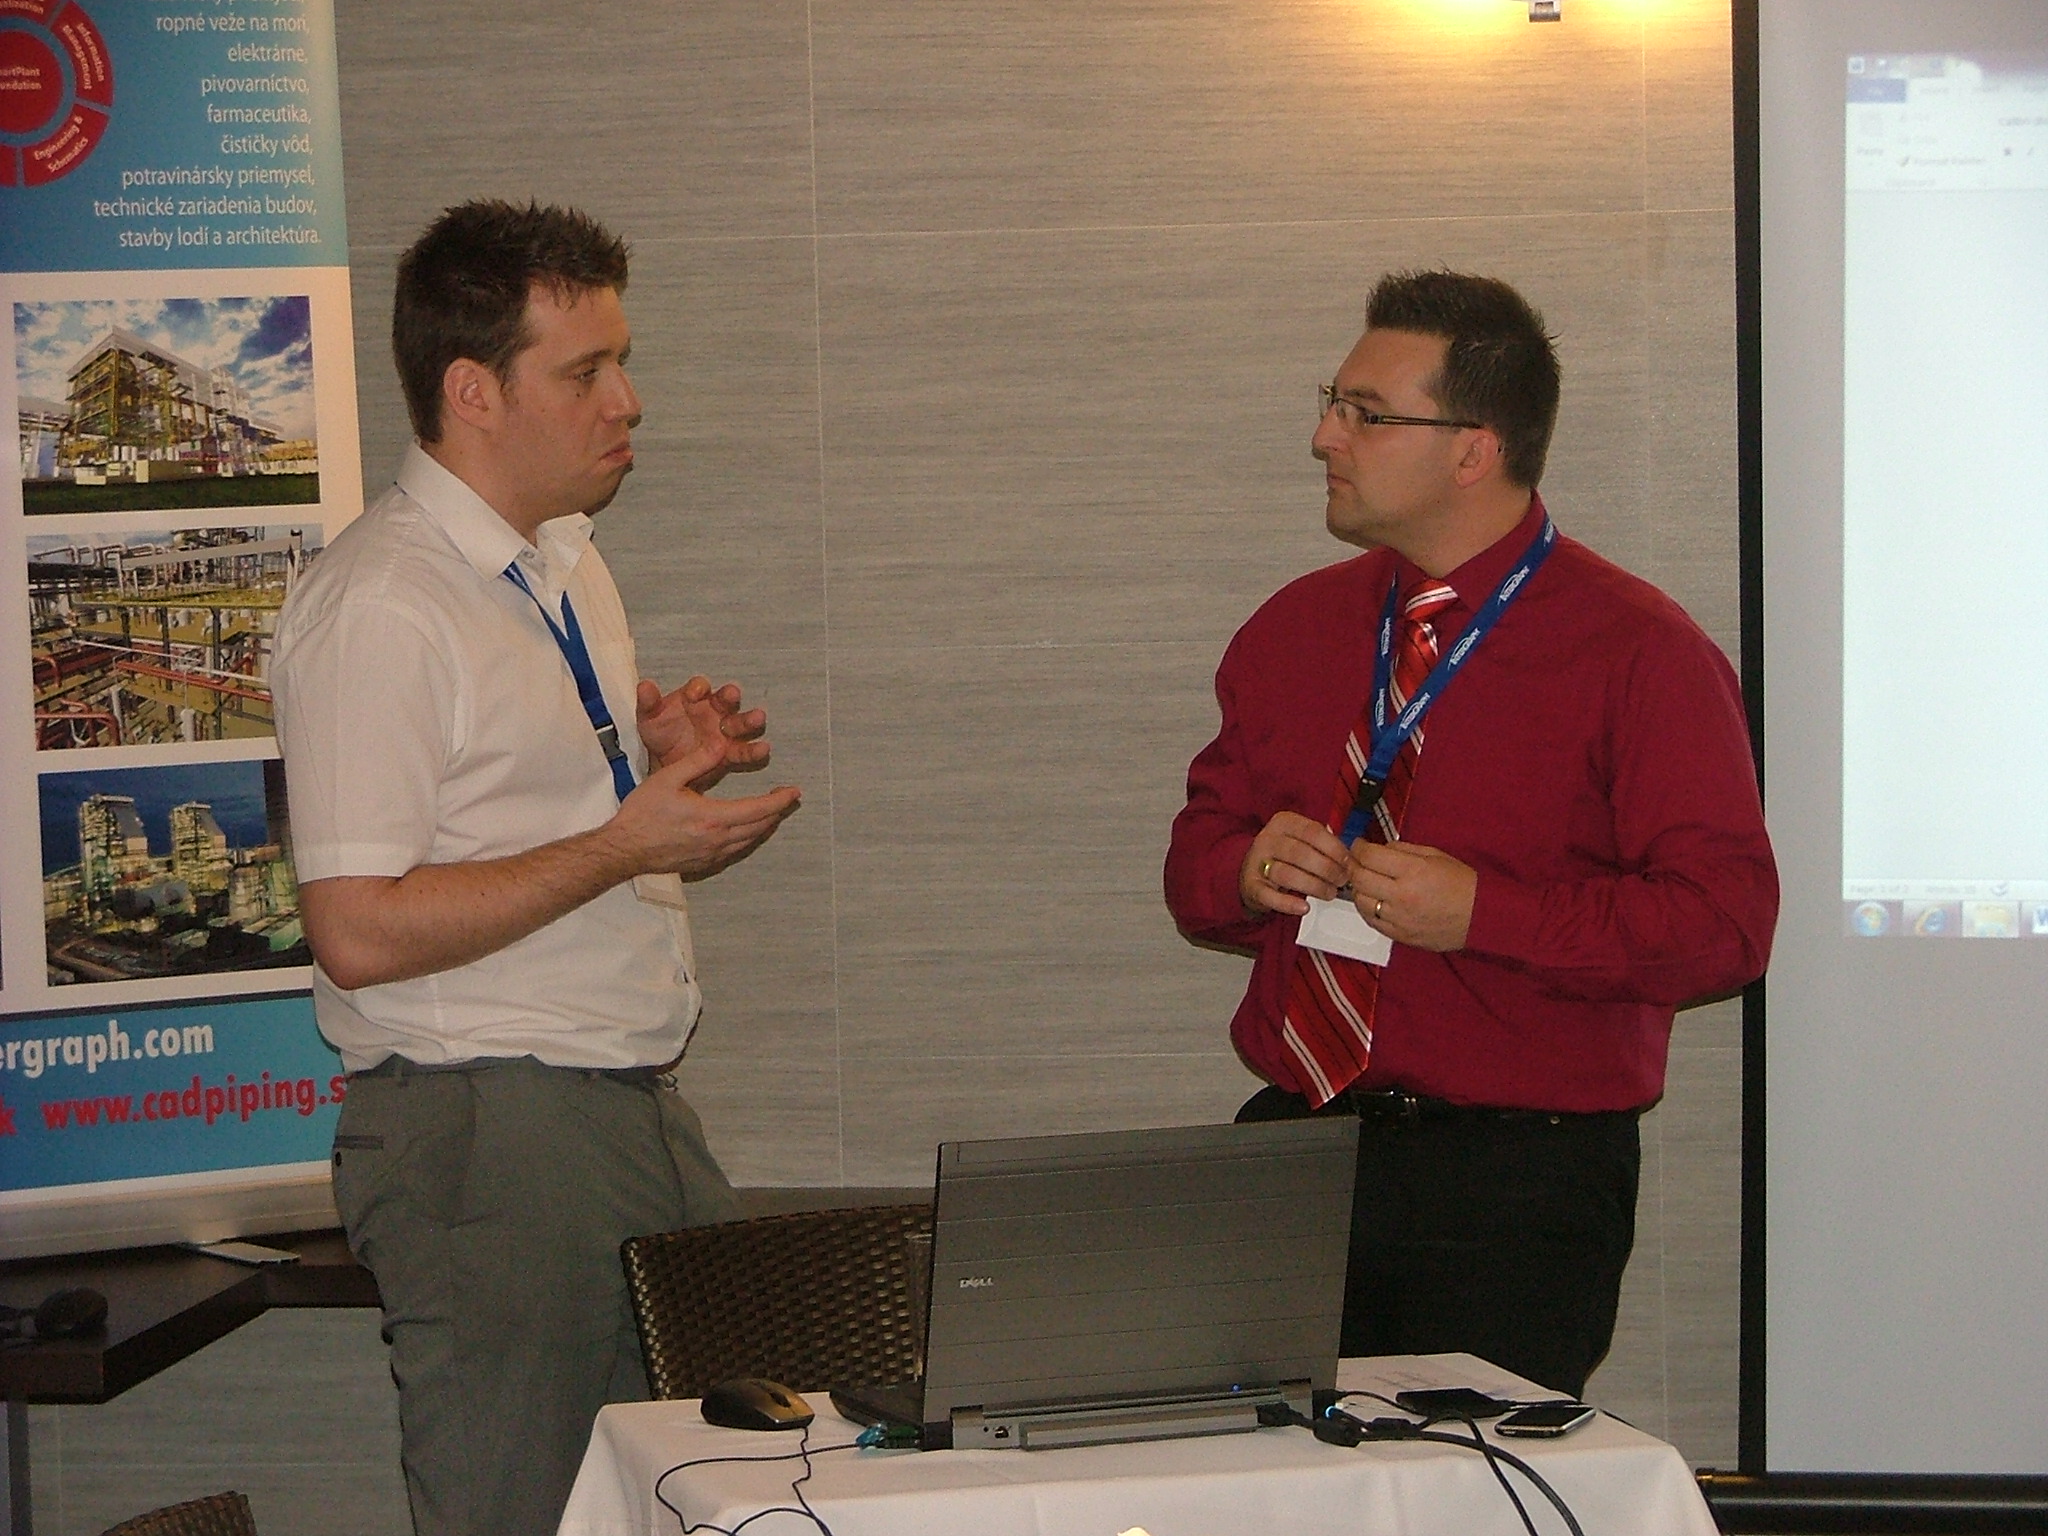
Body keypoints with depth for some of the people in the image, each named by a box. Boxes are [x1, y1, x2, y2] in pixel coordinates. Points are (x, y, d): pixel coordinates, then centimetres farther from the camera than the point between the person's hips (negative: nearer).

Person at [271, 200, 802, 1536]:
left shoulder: (566, 559, 14)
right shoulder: (381, 603, -16)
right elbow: (361, 933, -21)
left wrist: (656, 757, 5)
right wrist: (622, 847, -19)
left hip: (642, 1107, 9)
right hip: (488, 1133, -9)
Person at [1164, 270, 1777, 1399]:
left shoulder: (1638, 651, -6)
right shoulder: (1293, 630, 12)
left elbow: (1726, 921, -13)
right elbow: (1198, 851, 20)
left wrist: (1482, 913, -19)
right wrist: (1245, 869, -4)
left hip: (1517, 1190, -5)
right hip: (1293, 1145, 5)